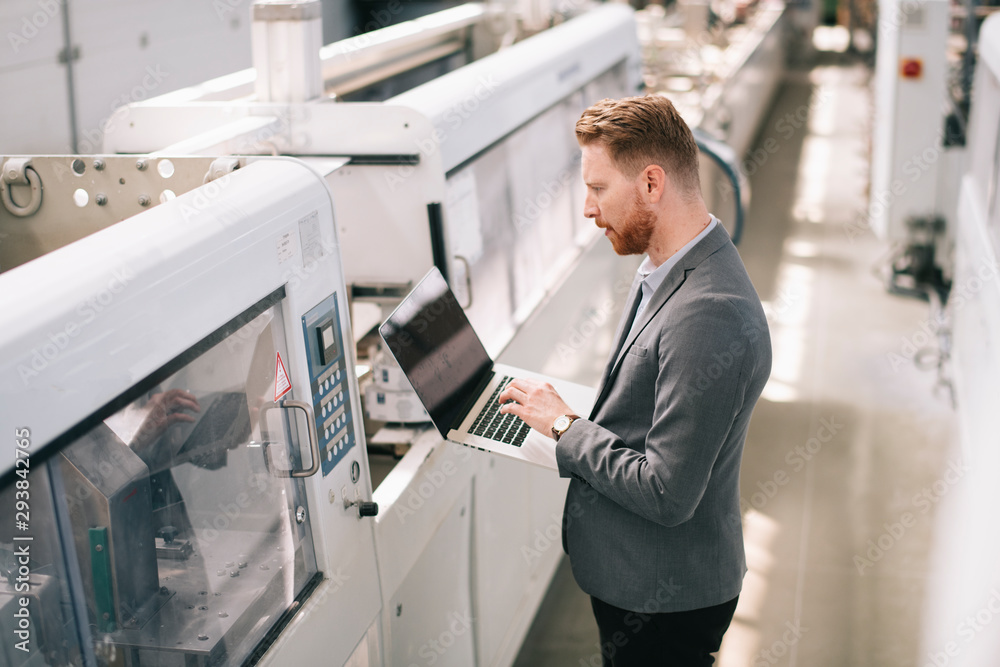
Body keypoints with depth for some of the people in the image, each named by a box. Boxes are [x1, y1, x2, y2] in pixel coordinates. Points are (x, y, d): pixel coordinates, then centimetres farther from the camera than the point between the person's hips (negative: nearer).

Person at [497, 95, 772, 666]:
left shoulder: (710, 316, -31)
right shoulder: (670, 269, 2)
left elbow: (666, 494, -29)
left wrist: (563, 425, -19)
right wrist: (573, 419, 1)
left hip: (667, 602, -9)